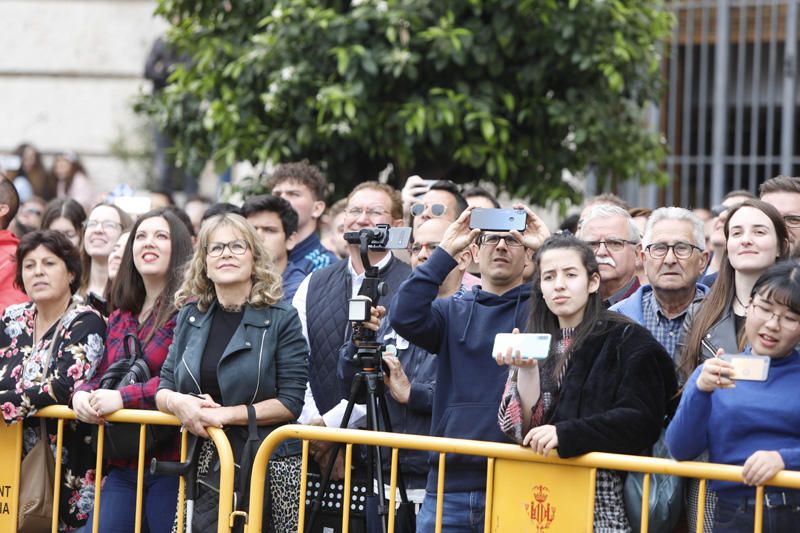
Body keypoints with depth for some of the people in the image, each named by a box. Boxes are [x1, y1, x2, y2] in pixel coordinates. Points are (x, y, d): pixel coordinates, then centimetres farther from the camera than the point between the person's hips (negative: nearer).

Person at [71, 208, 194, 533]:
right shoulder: (121, 317, 18)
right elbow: (102, 377, 21)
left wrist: (124, 397, -21)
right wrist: (82, 394, -2)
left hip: (170, 462, -7)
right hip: (122, 466, 7)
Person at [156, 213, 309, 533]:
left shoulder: (282, 320, -2)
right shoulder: (190, 317, 12)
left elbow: (290, 403, -8)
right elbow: (163, 389, 13)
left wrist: (225, 414, -16)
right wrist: (177, 403, -11)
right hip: (202, 463, 4)